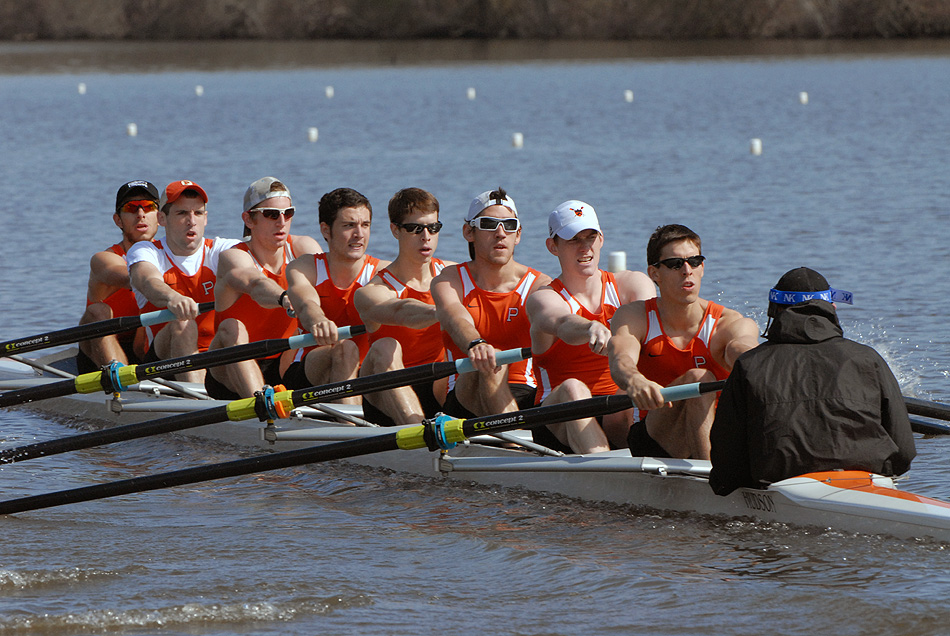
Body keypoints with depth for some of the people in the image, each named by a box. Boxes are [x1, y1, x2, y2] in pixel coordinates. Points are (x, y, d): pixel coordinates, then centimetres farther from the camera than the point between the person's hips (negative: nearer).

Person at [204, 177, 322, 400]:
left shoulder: (302, 248, 1)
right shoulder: (233, 258, -13)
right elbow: (255, 284, -38)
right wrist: (286, 299, -61)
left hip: (281, 367, 4)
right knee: (232, 328, -34)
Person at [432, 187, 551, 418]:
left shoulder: (539, 285, 5)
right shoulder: (448, 282, 3)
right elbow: (457, 320, -21)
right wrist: (475, 344, -47)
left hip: (526, 398, 2)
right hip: (466, 397, -2)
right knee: (489, 365, -35)